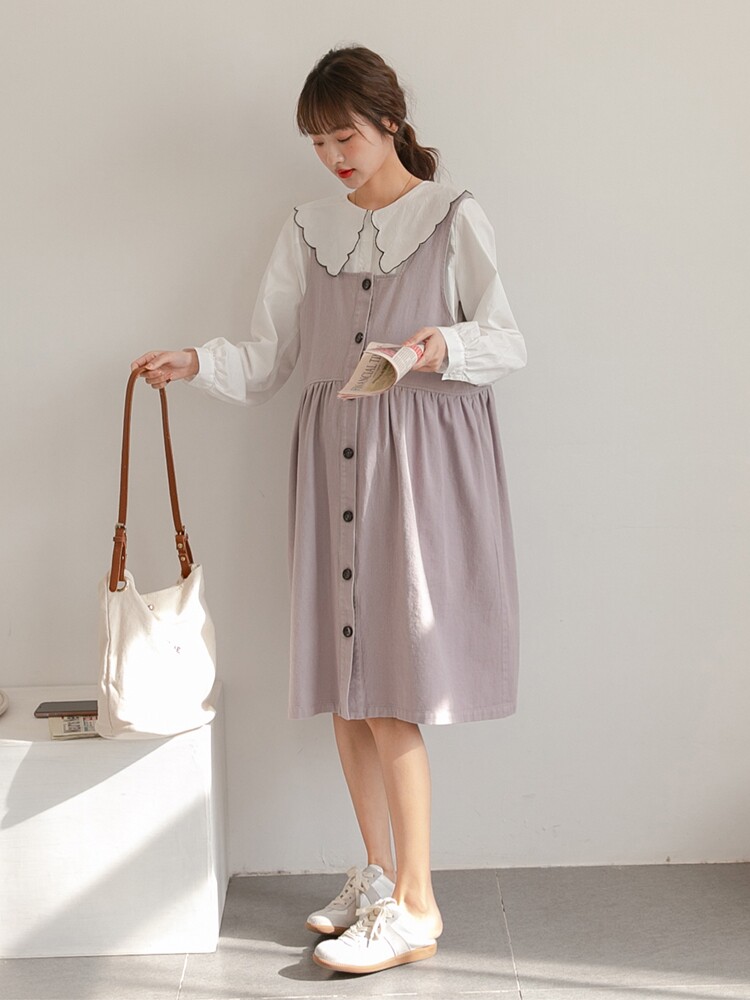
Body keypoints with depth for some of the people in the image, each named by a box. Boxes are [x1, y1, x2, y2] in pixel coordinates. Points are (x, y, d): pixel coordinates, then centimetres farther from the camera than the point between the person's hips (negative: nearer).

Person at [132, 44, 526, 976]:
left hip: (422, 457, -5)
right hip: (332, 454, 5)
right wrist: (198, 362, -8)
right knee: (342, 680, 7)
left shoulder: (454, 217, 1)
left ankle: (415, 905, 4)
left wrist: (446, 345, -20)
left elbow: (508, 342, -1)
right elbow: (265, 363, 10)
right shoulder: (308, 229, 14)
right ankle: (377, 873, 23)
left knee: (389, 692, -8)